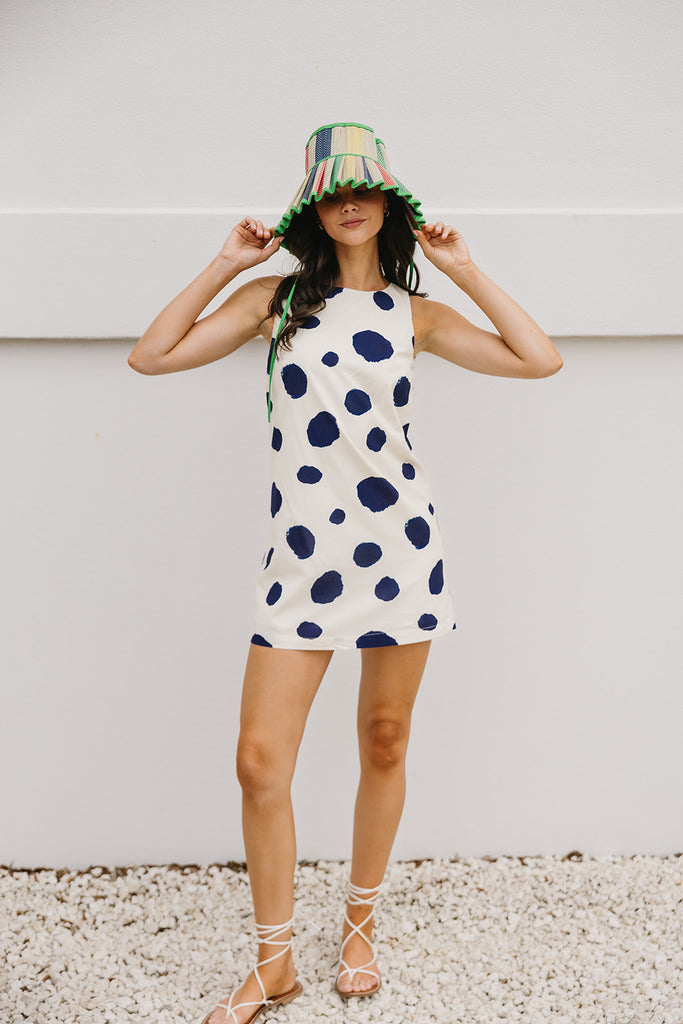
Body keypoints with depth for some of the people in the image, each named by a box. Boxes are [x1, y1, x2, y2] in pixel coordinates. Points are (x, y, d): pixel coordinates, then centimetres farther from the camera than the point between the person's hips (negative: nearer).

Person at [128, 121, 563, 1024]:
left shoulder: (414, 313, 7)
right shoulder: (276, 299, 6)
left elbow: (541, 360, -1)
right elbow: (151, 356, 0)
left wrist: (464, 271, 1)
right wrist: (225, 266, 0)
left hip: (399, 547, 1)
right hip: (302, 555, -1)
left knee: (384, 745, 12)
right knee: (260, 760, -4)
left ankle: (361, 924, 34)